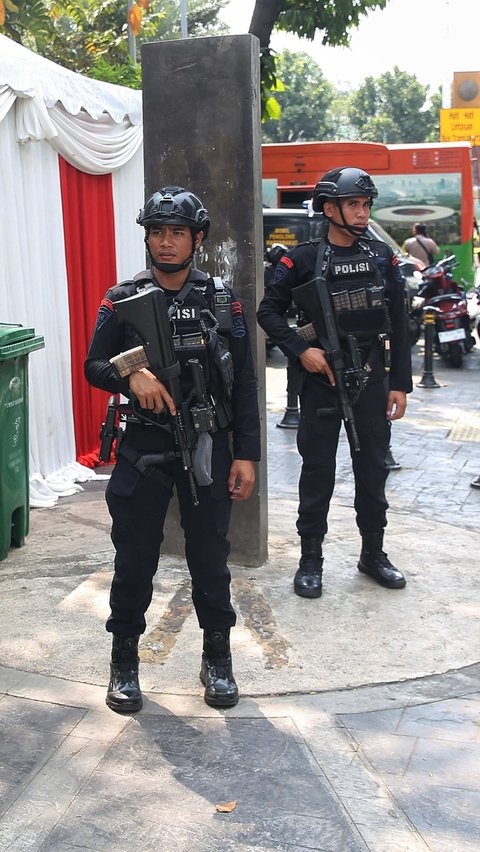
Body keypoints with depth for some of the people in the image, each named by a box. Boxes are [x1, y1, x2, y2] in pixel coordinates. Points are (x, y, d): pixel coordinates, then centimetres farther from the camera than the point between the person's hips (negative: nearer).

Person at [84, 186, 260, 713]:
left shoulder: (222, 301, 1)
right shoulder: (122, 302, 0)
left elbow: (243, 383, 2)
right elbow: (94, 367, 3)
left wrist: (245, 455, -2)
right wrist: (131, 375, -20)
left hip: (209, 446, 0)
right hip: (143, 447, 0)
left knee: (210, 559, 7)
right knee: (134, 560, 6)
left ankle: (217, 659, 25)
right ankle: (124, 661, 24)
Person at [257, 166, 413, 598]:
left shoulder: (382, 256, 4)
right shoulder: (303, 259, -5)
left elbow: (398, 324, 6)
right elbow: (269, 311, -1)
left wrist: (400, 383, 2)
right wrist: (301, 350, -14)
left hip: (371, 380, 3)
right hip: (322, 380, -3)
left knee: (373, 467, 11)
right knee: (317, 470, 4)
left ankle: (373, 553, 25)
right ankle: (311, 559, 15)